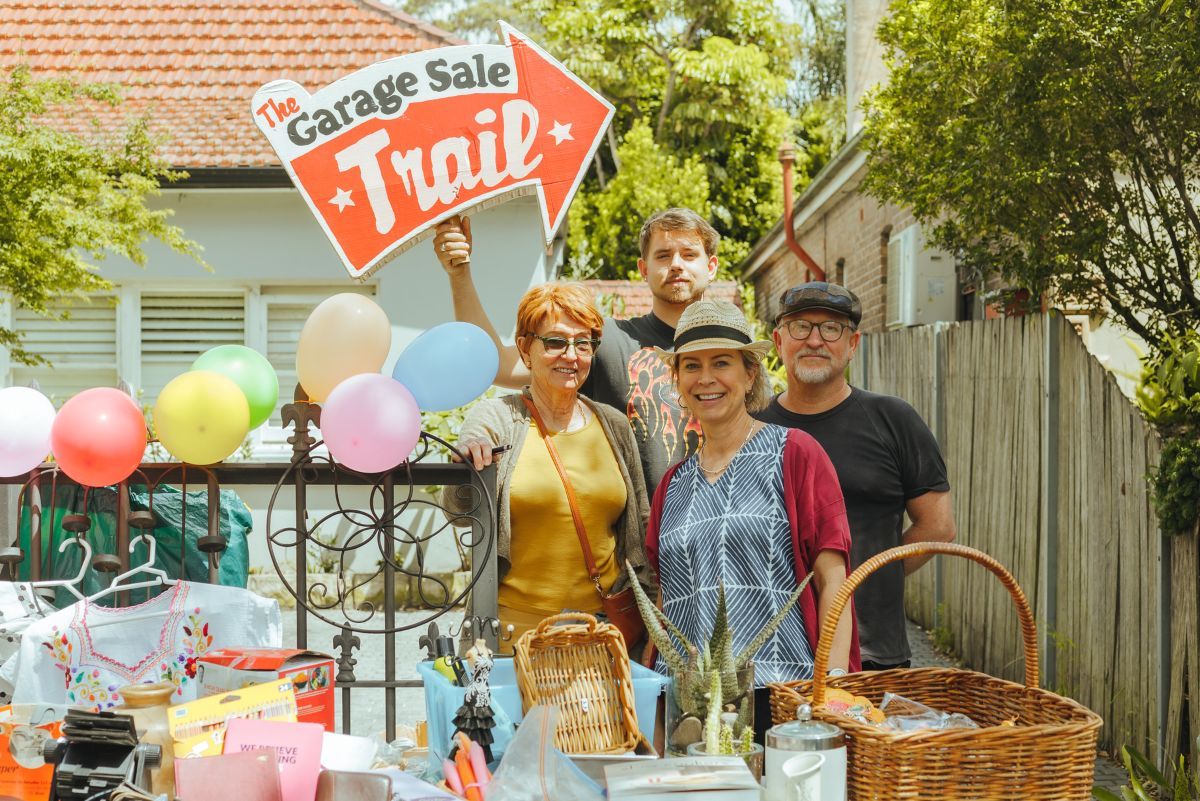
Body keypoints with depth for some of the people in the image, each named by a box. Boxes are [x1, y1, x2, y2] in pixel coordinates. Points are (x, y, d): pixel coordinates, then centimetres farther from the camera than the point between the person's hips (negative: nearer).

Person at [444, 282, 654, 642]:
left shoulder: (614, 425, 9)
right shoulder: (494, 419, -1)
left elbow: (640, 527, 15)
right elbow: (458, 507, -13)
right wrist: (468, 463, -33)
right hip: (518, 625, -3)